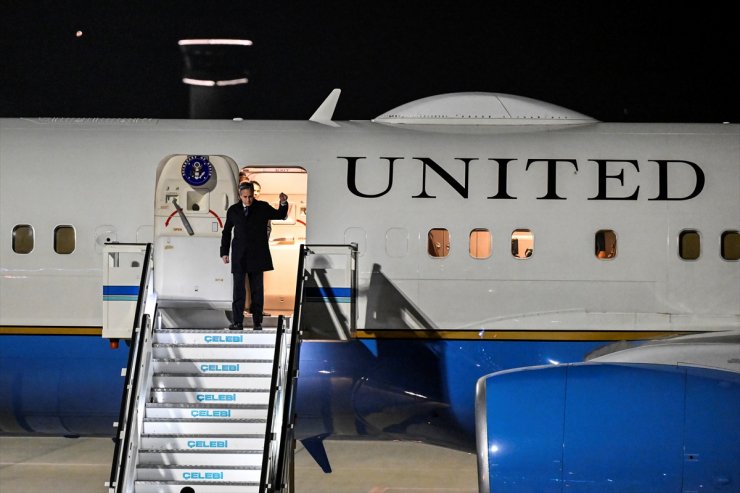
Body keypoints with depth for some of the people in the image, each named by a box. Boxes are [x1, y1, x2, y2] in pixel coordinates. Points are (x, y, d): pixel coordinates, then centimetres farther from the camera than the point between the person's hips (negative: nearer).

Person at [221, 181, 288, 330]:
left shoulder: (262, 207, 3)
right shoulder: (233, 210, 6)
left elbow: (280, 215, 6)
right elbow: (226, 232, 12)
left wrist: (283, 203, -13)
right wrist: (224, 252, 8)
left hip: (257, 255, 0)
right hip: (239, 256, 0)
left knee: (257, 289, 3)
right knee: (238, 288, -3)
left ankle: (257, 322, 7)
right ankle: (238, 322, -2)